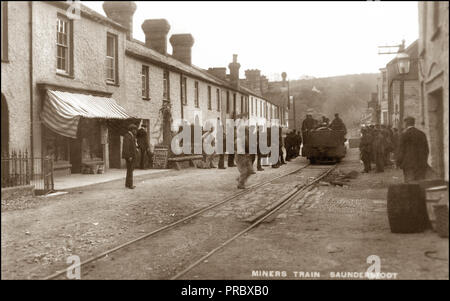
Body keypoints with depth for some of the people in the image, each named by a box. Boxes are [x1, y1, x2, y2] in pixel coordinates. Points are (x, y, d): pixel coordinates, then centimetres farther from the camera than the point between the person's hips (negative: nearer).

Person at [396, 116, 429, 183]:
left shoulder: (405, 134, -7)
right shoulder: (422, 134, 9)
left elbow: (401, 151, -8)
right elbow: (426, 150, 13)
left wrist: (399, 162, 4)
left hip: (409, 165, -5)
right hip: (421, 165, 5)